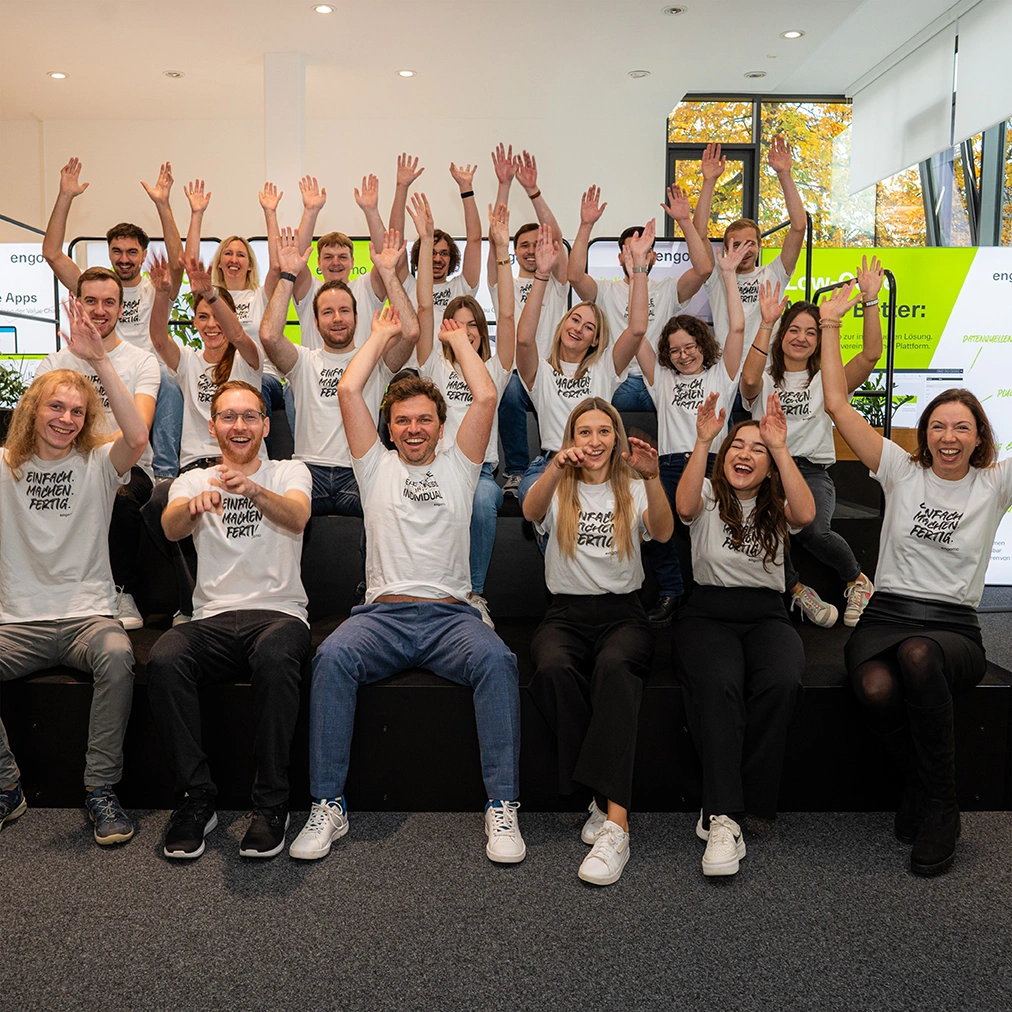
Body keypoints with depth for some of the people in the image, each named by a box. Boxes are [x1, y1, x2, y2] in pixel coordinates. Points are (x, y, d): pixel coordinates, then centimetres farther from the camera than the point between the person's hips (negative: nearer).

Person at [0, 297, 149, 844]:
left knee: (117, 656, -34)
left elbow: (138, 436, -18)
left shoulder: (97, 464, 3)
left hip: (88, 614, -2)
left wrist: (99, 360, -24)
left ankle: (101, 789, -18)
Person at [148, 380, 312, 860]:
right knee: (163, 660, -30)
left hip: (279, 612, -2)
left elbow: (297, 517, -12)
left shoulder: (290, 472, 13)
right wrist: (194, 505, -33)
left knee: (274, 657, -37)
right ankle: (196, 798, -15)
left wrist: (252, 489, -34)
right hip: (213, 619, 2)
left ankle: (271, 802, -22)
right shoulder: (193, 480, 17)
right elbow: (171, 528, -7)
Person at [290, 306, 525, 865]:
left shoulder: (458, 465, 18)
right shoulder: (376, 466, 18)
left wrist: (457, 336, 20)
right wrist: (381, 334, 22)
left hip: (450, 614, 0)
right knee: (332, 657, -31)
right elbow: (348, 391, 10)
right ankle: (327, 806, -23)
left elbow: (485, 397, 7)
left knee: (496, 659, -32)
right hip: (383, 613, 1)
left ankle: (502, 807, -26)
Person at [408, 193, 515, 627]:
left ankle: (474, 596, -19)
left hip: (479, 471, 0)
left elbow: (507, 314, 4)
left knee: (482, 498, -35)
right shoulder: (435, 368, 16)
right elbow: (424, 307, 6)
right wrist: (425, 239, -1)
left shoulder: (494, 370, 16)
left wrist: (501, 247, -4)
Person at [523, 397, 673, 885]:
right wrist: (556, 467, -31)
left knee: (615, 667, -35)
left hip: (623, 612, -1)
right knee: (553, 670, -33)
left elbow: (663, 532, -9)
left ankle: (614, 821, -39)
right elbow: (531, 512, -12)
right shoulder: (559, 489, 13)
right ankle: (608, 800, -23)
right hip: (566, 613, 1)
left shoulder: (632, 490, 12)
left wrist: (651, 478, -27)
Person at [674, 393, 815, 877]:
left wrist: (781, 448, -19)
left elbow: (805, 514, -14)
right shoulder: (709, 496, 8)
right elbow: (684, 506, -18)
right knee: (717, 684, -34)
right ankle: (724, 819, -30)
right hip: (708, 613, -2)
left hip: (765, 615, 2)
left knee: (782, 682, -31)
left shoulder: (775, 508, 12)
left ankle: (721, 808, -18)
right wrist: (702, 440, -25)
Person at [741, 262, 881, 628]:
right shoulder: (766, 381, 10)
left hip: (813, 471, 0)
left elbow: (871, 354, -3)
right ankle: (797, 591, -8)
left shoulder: (825, 381, 13)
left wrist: (870, 300, -13)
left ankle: (858, 580, 2)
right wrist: (766, 322, -22)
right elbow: (749, 380, -17)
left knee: (812, 530, -31)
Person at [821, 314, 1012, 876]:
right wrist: (831, 326, 2)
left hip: (955, 628, 0)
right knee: (876, 689, -35)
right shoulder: (902, 471, 7)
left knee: (918, 656, -39)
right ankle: (921, 786, -3)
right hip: (884, 617, 1)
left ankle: (939, 807, -19)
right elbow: (838, 405, 3)